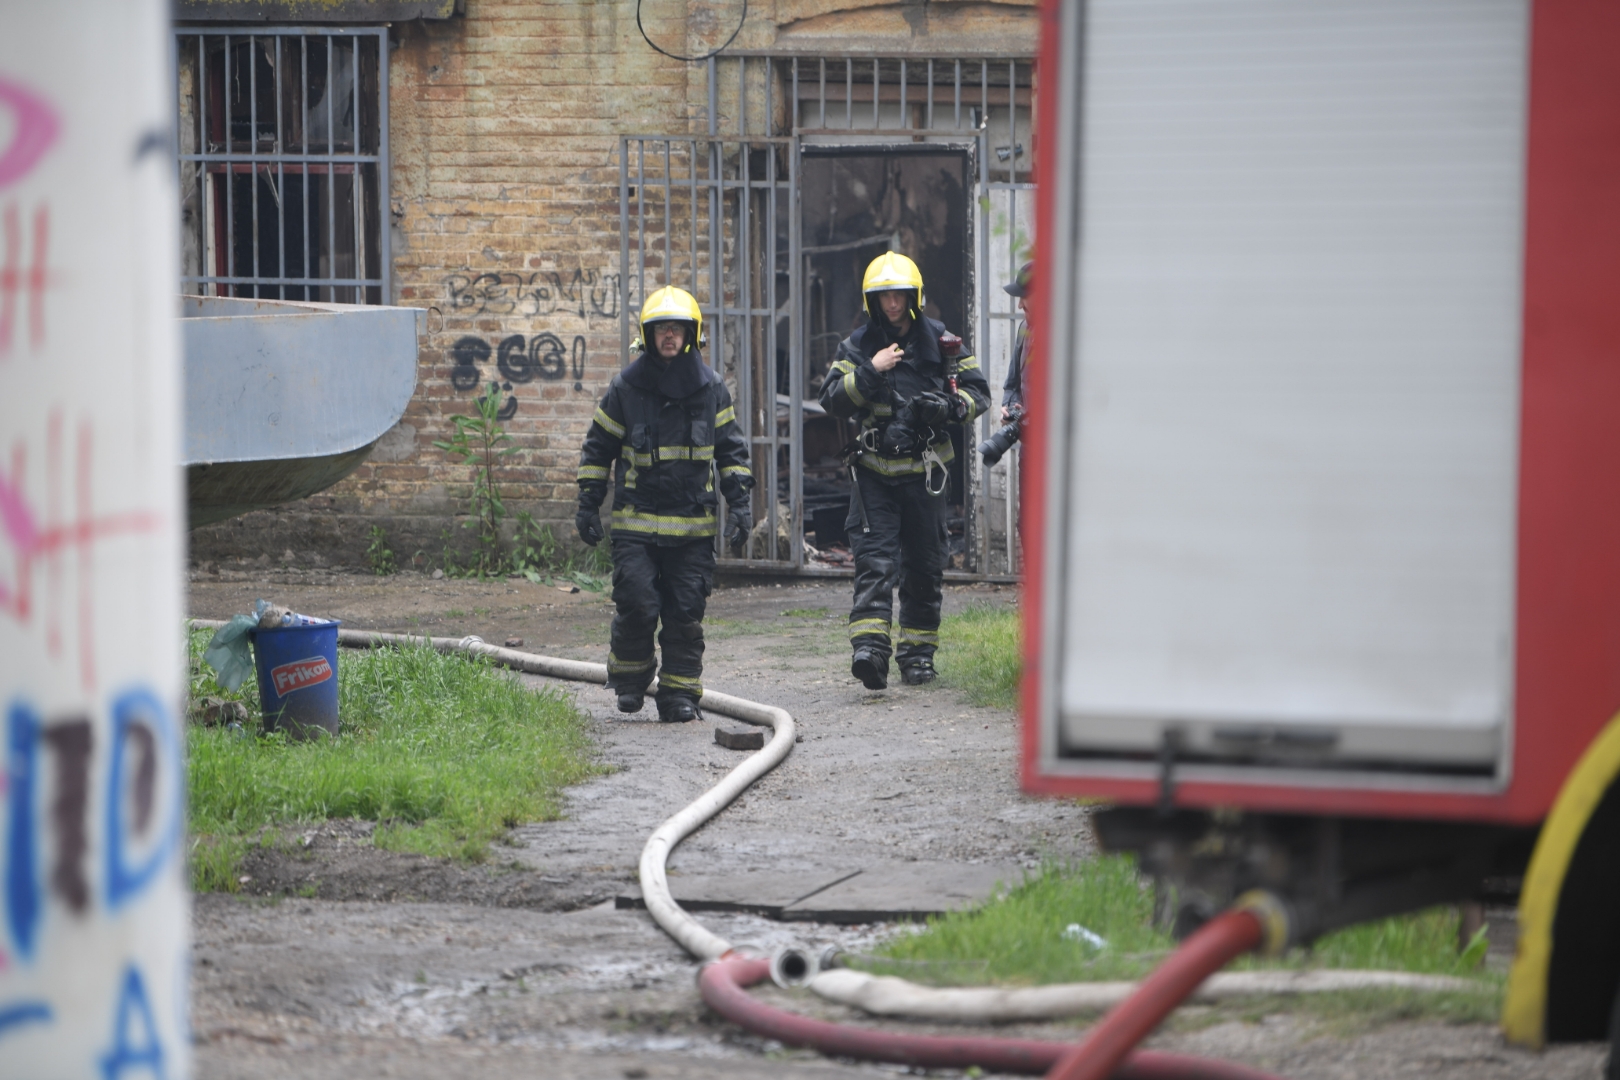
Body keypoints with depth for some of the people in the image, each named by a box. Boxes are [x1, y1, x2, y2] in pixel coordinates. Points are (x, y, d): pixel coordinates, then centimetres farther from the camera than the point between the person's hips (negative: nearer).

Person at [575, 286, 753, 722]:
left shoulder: (710, 388, 6)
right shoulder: (626, 388, 1)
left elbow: (730, 448, 14)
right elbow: (598, 448, 9)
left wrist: (739, 499, 4)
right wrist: (588, 505, 6)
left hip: (694, 524, 1)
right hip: (636, 522, -1)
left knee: (686, 612, 0)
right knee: (637, 605, -10)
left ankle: (680, 692, 8)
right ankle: (630, 676, 12)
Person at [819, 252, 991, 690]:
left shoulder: (940, 341, 4)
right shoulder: (858, 345, 6)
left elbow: (978, 392, 6)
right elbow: (831, 399, -3)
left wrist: (949, 406, -14)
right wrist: (870, 371, -15)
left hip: (924, 469, 1)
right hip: (874, 471, -1)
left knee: (924, 567, 6)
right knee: (873, 560, -13)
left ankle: (917, 652, 17)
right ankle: (869, 647, -23)